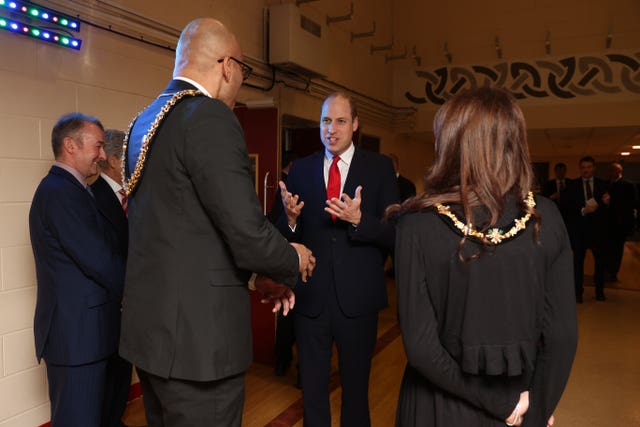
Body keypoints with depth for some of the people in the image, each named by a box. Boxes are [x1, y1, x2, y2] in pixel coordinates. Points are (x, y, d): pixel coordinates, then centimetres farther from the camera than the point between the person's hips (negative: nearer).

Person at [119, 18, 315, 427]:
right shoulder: (210, 118, -17)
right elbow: (249, 234, -23)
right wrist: (294, 261, -1)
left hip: (150, 327, 9)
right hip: (198, 335, -9)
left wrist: (258, 274, 14)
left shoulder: (146, 121, 11)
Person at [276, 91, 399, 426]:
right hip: (310, 297, 2)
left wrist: (359, 220, -25)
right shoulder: (300, 169, 3)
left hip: (358, 298, -1)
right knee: (312, 387, 17)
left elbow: (395, 234, -8)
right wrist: (290, 219, -20)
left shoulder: (380, 168, -2)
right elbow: (285, 235, 1)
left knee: (356, 386, 18)